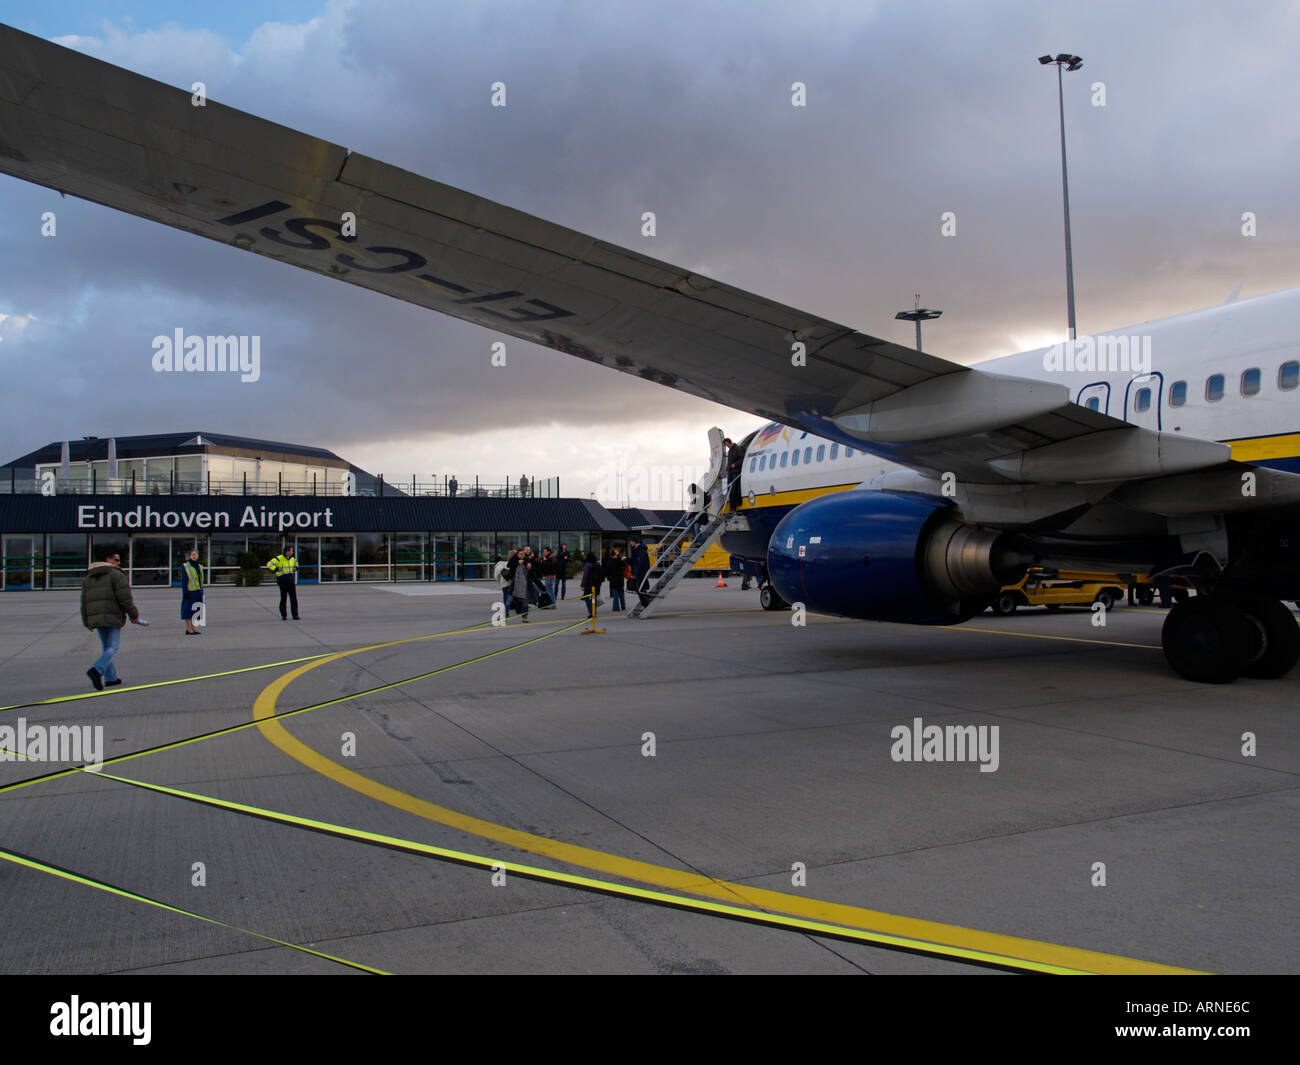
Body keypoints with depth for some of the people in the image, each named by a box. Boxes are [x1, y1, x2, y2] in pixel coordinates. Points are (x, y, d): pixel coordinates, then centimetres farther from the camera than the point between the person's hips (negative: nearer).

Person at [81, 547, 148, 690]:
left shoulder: (88, 578, 16)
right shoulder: (116, 575, -4)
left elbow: (84, 602, 14)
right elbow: (125, 598, -12)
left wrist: (87, 622, 17)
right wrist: (134, 614, -4)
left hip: (96, 618, 6)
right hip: (113, 617, -6)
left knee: (106, 648, 15)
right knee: (113, 648, -3)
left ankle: (110, 678, 14)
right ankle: (96, 670, -24)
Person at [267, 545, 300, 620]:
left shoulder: (292, 559, 11)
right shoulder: (279, 558, -8)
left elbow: (295, 562, 34)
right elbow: (269, 564, -8)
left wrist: (295, 568, 15)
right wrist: (277, 569, -14)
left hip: (291, 580, 5)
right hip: (283, 580, -5)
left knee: (294, 599, 0)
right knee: (283, 598, 1)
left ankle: (295, 615, 3)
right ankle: (284, 615, 12)